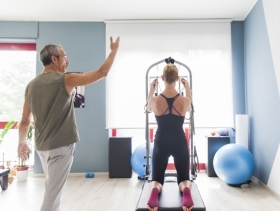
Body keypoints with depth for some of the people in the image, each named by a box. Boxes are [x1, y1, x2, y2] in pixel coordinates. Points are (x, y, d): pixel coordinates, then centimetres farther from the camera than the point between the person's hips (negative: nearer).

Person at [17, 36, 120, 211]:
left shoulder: (31, 85, 5)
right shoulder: (66, 80, -13)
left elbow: (25, 121, 10)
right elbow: (103, 72, -12)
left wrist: (22, 143, 24)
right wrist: (114, 50, 1)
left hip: (42, 146, 7)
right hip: (61, 145, -7)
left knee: (52, 189, 23)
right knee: (52, 193, 2)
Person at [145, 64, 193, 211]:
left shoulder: (155, 100, -13)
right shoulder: (184, 100, -11)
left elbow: (148, 108, 12)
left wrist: (151, 90, 15)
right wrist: (188, 88, 17)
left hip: (161, 143, 0)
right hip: (179, 143, 0)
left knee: (157, 179, 10)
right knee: (184, 179, 12)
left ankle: (154, 191, -26)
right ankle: (186, 191, -25)